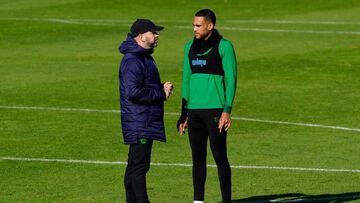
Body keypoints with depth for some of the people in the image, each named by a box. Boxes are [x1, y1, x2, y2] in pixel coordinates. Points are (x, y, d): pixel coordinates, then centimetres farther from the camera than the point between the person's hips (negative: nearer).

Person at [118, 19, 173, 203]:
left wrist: (162, 88, 6)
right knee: (139, 166, -9)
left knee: (135, 166, 13)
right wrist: (161, 94, -16)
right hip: (139, 123, -11)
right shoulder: (133, 60, -17)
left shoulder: (144, 57, 17)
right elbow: (133, 92, -25)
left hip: (146, 123, 11)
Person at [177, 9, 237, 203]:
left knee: (220, 156, -4)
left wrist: (227, 111, -13)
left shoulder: (224, 46, -4)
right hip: (194, 110, 5)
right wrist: (184, 112, 15)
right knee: (198, 157, 7)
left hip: (215, 110, -5)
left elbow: (231, 80, -6)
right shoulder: (190, 47, 13)